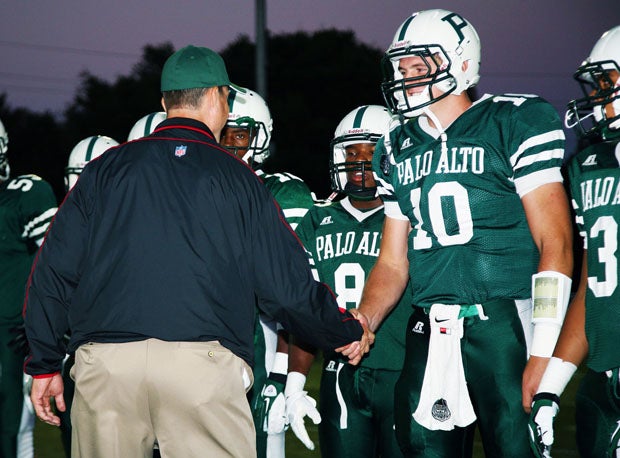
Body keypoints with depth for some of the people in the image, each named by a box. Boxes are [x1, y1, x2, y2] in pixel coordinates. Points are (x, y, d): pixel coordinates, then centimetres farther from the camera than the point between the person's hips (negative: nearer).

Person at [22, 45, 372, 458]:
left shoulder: (106, 168, 13)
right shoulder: (235, 177, 8)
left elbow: (54, 271, 11)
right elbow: (288, 286, 7)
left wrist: (45, 363, 20)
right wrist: (346, 333, 24)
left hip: (104, 361, 2)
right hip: (203, 362, -2)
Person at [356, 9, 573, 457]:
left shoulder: (514, 125, -4)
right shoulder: (398, 149, 15)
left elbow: (555, 246, -9)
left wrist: (543, 356, -16)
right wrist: (362, 325, -1)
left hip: (506, 328, -5)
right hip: (430, 335, 6)